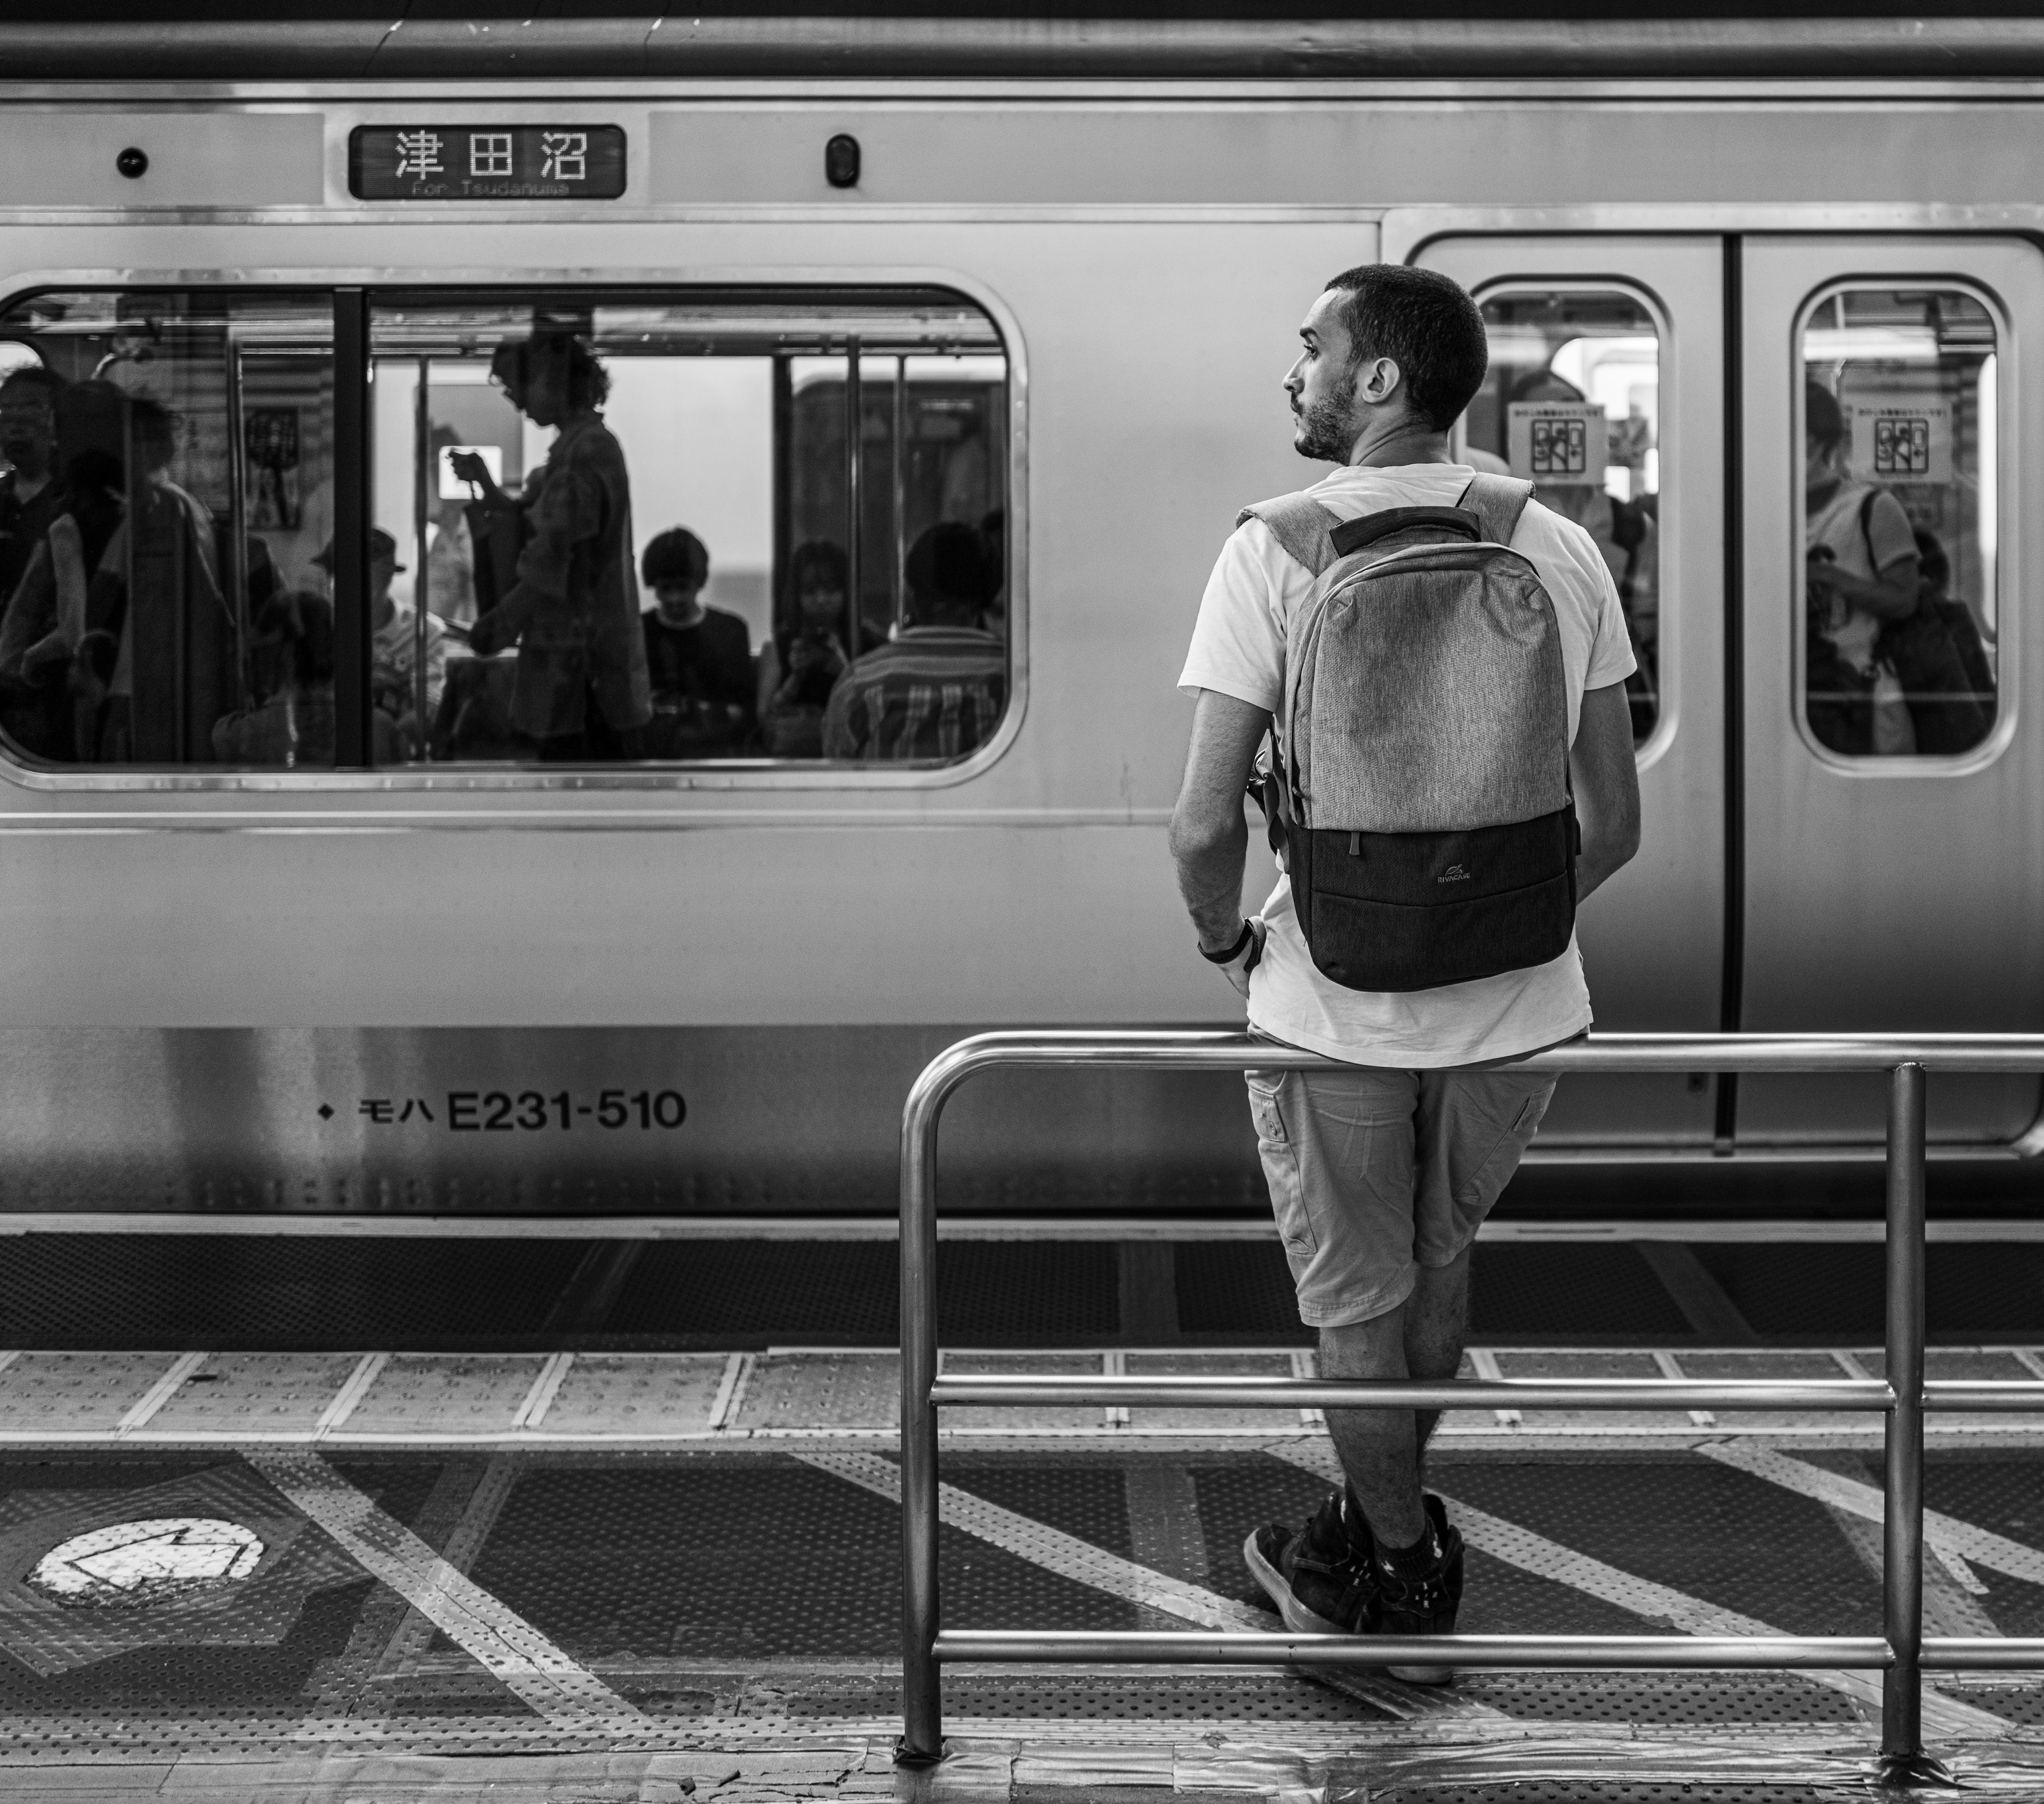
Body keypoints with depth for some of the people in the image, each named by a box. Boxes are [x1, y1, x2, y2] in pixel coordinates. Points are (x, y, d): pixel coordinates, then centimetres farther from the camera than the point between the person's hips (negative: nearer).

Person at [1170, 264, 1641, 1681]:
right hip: (1519, 1005, 4)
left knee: (1357, 1301, 17)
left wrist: (1227, 941, 2)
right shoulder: (1563, 552, -2)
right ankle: (1389, 1522, 44)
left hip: (1339, 999, -4)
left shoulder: (1278, 553, -14)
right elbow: (1616, 825, 2)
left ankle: (1405, 1589, 32)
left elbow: (1205, 828, -17)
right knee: (1442, 1254, 27)